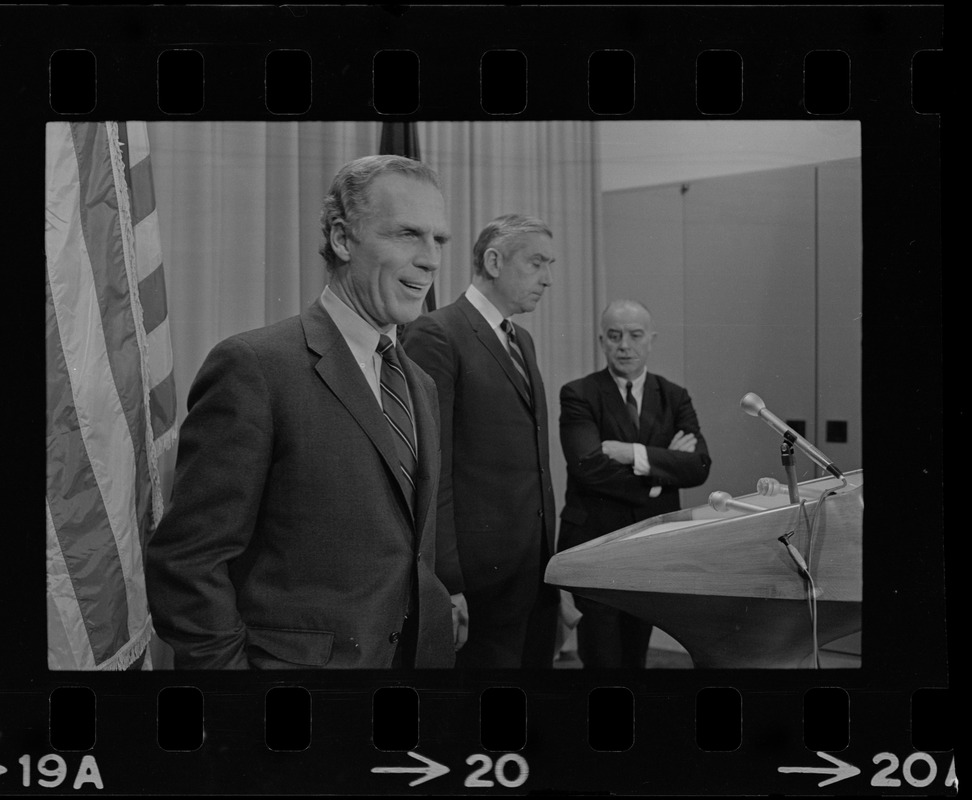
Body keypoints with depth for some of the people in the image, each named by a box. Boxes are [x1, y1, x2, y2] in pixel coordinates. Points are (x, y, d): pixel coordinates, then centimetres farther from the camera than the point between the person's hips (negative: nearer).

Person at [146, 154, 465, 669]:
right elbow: (185, 564, -18)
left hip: (418, 653, 7)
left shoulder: (419, 385, 10)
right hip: (301, 656, -7)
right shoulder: (253, 367, -16)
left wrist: (441, 631, 4)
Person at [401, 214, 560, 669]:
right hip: (483, 575, -8)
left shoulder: (522, 341, 17)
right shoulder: (436, 336, -11)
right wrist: (447, 581, -19)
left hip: (537, 564, 8)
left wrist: (550, 551, 15)